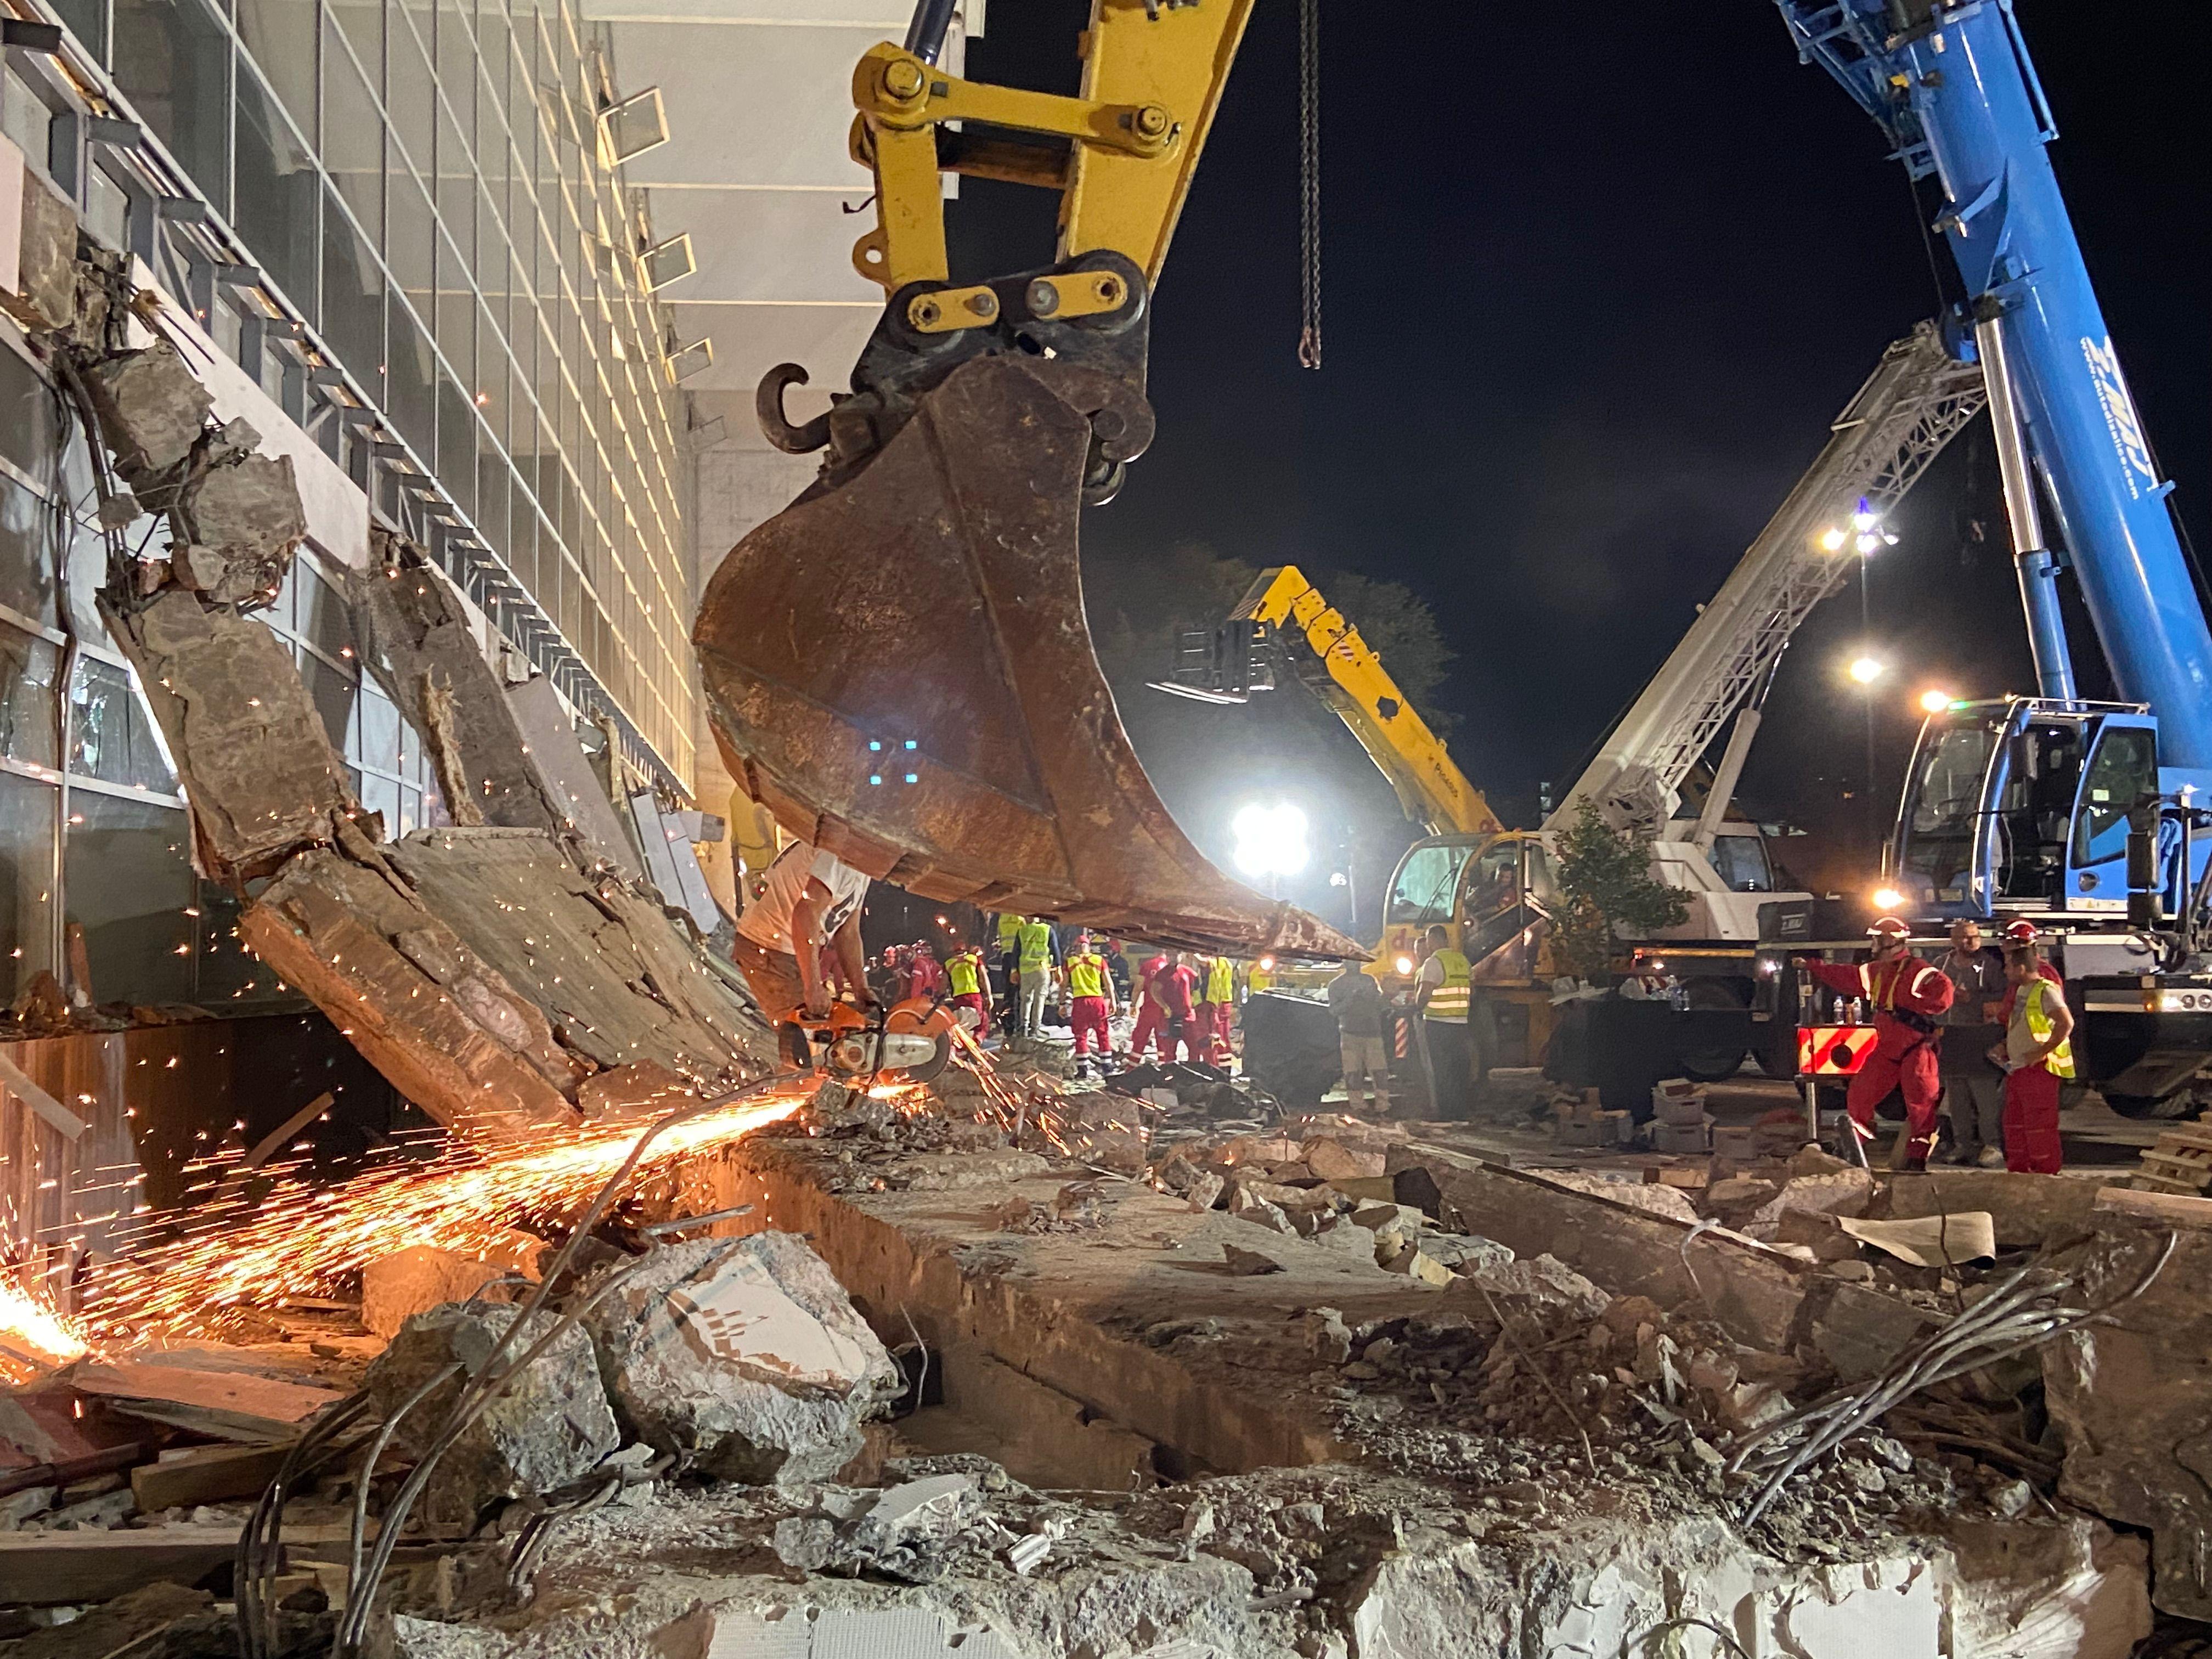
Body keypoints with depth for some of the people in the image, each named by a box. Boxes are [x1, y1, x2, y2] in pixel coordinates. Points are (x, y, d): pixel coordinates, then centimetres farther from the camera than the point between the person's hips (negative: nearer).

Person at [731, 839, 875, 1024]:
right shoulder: (837, 858, -22)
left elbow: (848, 934, 15)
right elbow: (805, 915, -31)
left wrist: (861, 990, 5)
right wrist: (813, 989, -31)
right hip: (767, 951, -11)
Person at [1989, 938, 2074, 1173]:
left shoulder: (2046, 990, -14)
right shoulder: (2021, 990, 15)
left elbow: (2066, 1024, -25)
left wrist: (2041, 1052, -24)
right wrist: (2006, 1049, 15)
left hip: (2039, 1068, -10)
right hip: (2017, 1068, 10)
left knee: (2039, 1126, -7)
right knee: (2015, 1124, 14)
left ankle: (2046, 1173, -1)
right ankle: (2019, 1170, 22)